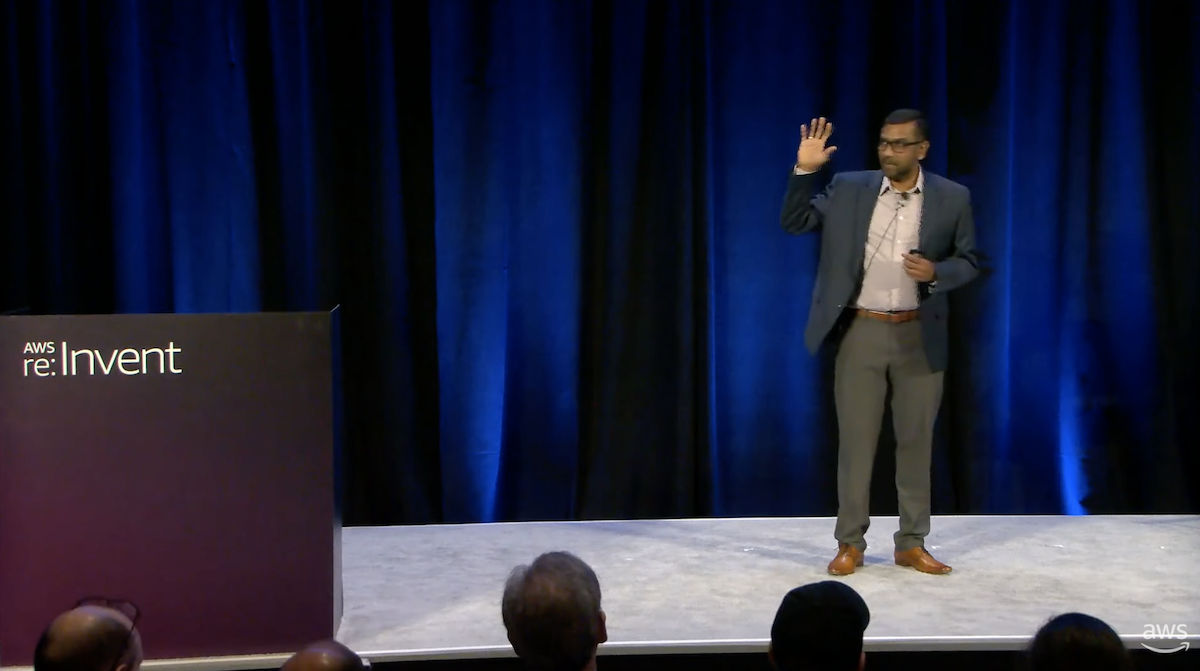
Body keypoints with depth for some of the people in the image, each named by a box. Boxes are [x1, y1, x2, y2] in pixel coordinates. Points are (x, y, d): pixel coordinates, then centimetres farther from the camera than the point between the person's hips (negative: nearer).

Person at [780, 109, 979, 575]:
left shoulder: (952, 198, 0)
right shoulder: (849, 188, 0)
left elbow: (969, 263, 5)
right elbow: (794, 223, -1)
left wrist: (936, 272, -16)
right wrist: (804, 170, -13)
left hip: (919, 336, 0)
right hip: (861, 332, 0)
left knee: (916, 441, 7)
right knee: (855, 440, 3)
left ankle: (912, 544, 18)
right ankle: (850, 543, 13)